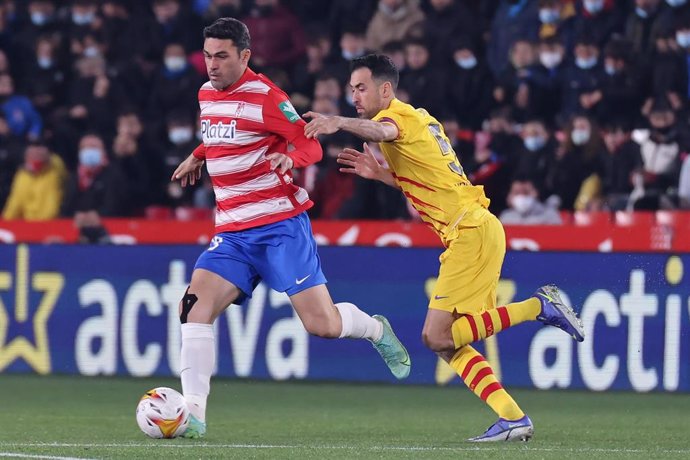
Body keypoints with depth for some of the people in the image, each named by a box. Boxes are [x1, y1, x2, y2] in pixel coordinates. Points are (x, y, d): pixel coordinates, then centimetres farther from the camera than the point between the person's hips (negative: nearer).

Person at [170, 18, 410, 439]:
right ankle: (194, 414, -19)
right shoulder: (206, 95, 11)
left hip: (281, 225, -6)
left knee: (322, 324, -7)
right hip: (232, 232, 6)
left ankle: (376, 329, 28)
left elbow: (310, 145, -10)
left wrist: (290, 158, -29)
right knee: (196, 304, -17)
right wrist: (198, 157, 23)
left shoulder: (264, 96, -10)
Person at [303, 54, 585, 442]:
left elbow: (381, 130, -34)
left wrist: (339, 122, -53)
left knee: (437, 335, -14)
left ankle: (538, 306, -9)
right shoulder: (420, 119, 22)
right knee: (448, 342, 7)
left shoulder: (399, 113, -8)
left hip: (472, 232, -10)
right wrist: (380, 173, 17)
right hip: (475, 230, 10)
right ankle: (512, 418, 0)